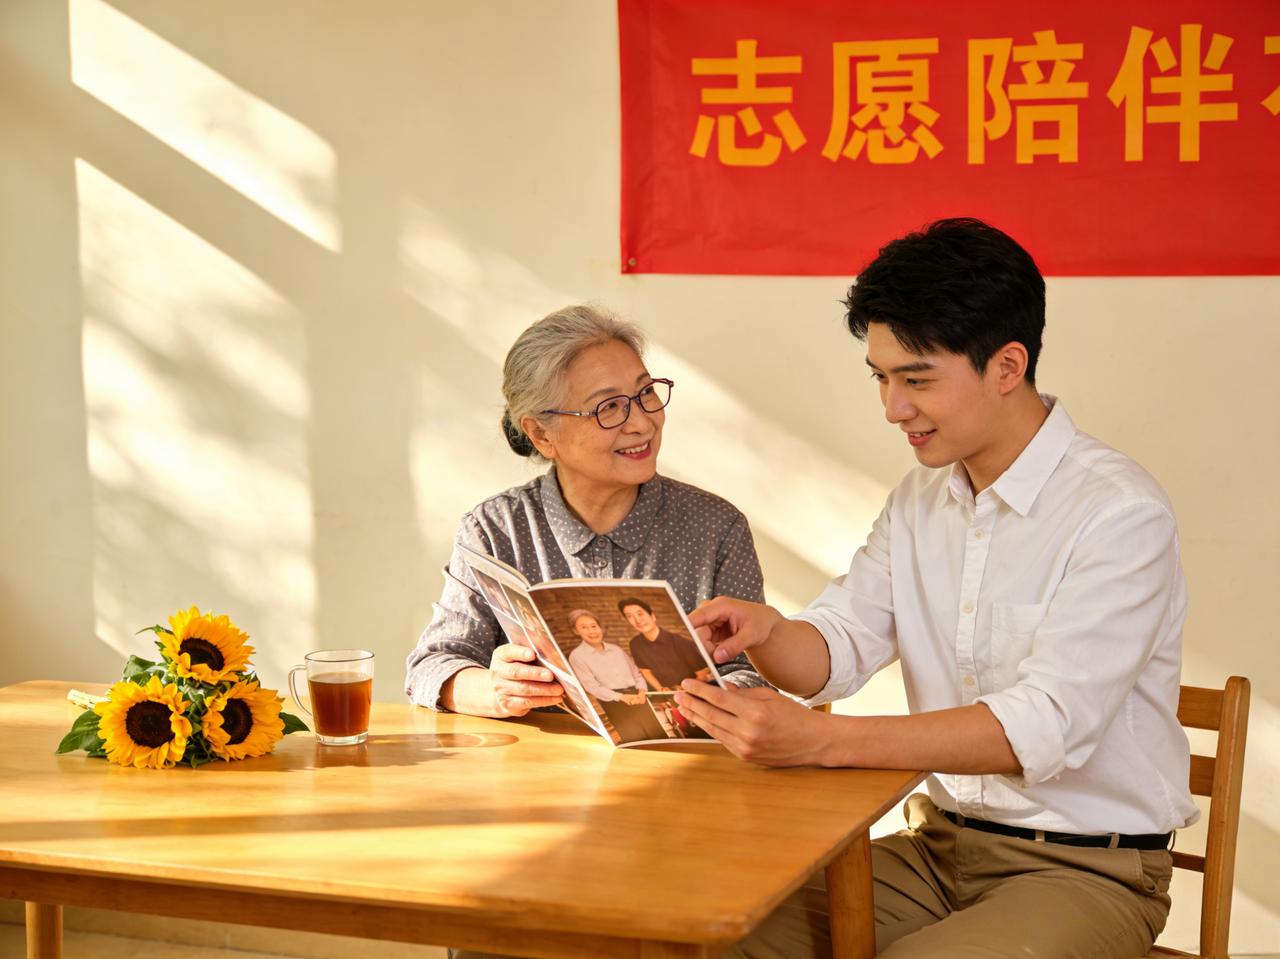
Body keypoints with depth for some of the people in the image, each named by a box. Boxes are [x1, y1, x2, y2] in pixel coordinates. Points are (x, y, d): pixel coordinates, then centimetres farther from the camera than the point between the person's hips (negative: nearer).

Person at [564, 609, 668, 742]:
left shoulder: (616, 649, 16)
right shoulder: (577, 656, -2)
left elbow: (635, 672, 17)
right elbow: (591, 686, -8)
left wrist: (641, 691, -4)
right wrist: (621, 697, -17)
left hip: (636, 697, 5)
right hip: (613, 702, -5)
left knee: (660, 734, -3)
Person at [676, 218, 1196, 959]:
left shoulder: (1120, 514, -17)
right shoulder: (921, 500, 10)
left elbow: (1046, 727, -26)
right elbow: (837, 651, 7)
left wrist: (818, 741, -34)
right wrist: (764, 632, -18)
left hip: (1085, 867, -6)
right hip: (940, 842, 6)